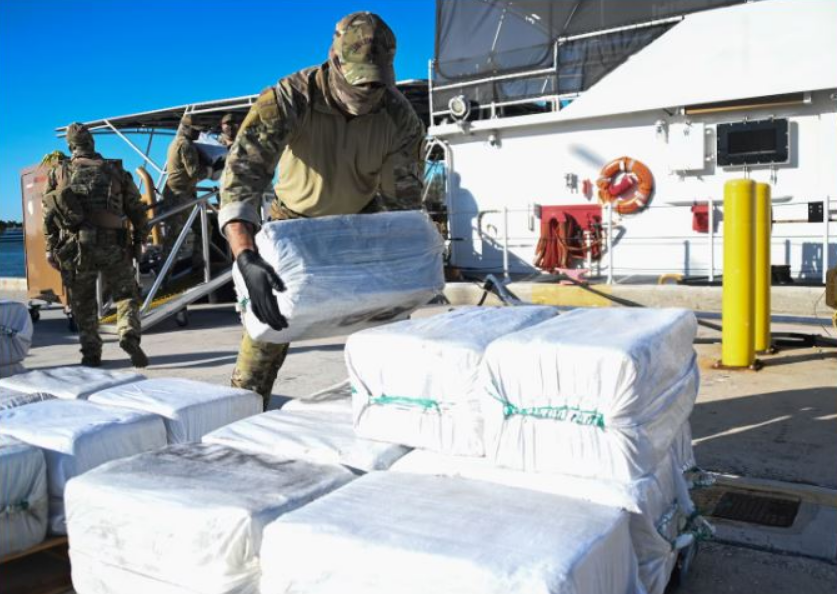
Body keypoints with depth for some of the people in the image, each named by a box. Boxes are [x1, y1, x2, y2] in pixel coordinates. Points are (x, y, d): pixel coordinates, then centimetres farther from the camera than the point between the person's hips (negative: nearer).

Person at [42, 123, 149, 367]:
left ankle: (91, 353, 13)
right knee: (125, 293, 9)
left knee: (83, 302, 13)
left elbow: (48, 214, 8)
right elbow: (137, 209, 11)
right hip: (112, 243, 0)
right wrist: (138, 242, 19)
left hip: (74, 245, 1)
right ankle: (130, 335, -15)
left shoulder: (57, 172, 12)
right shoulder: (115, 170, 12)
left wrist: (50, 248, 12)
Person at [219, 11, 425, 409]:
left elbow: (402, 199, -15)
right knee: (270, 318, -9)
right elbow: (241, 174, -43)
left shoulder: (399, 117, -23)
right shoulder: (289, 99, -32)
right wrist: (246, 258, -58)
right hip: (296, 220, -2)